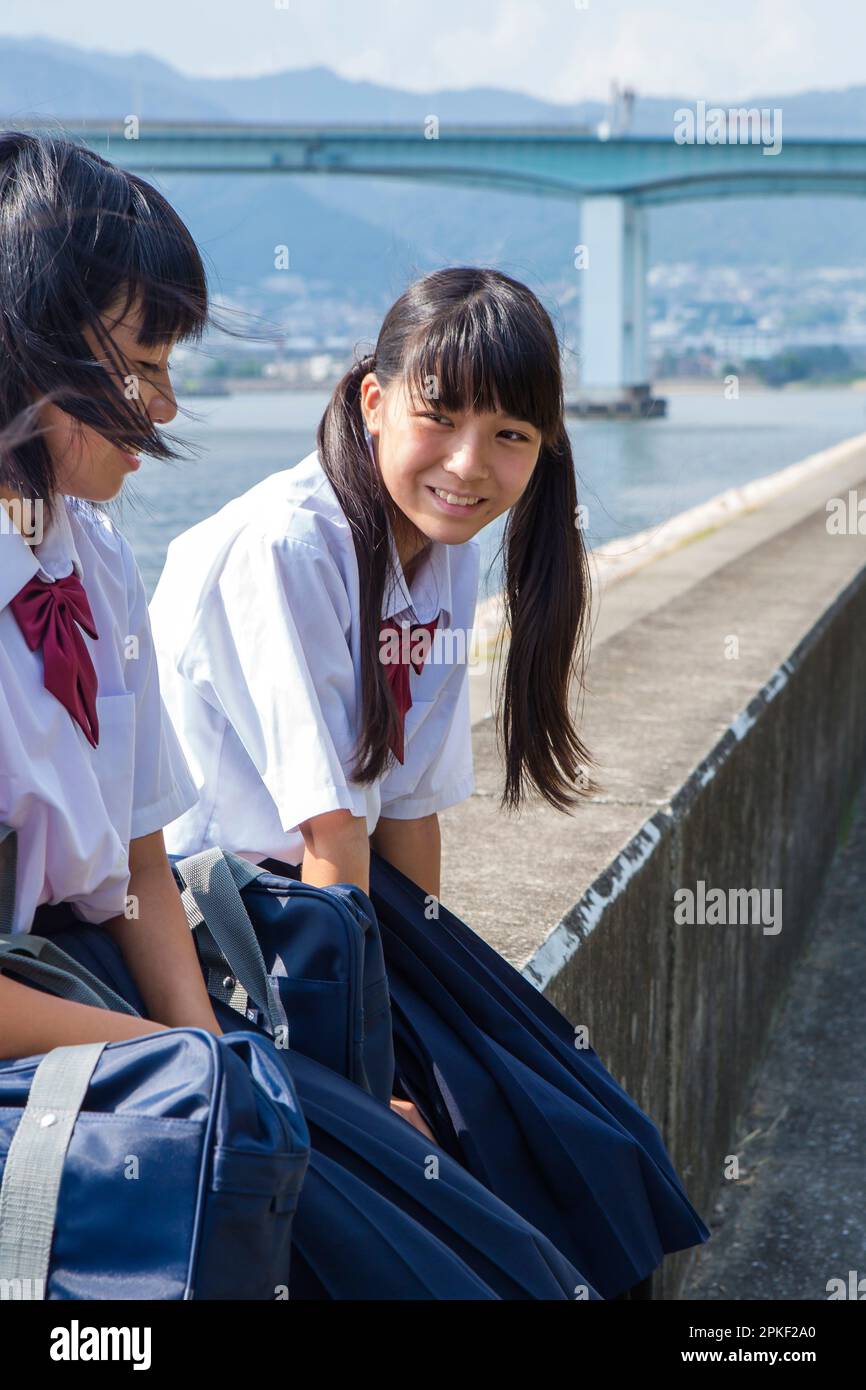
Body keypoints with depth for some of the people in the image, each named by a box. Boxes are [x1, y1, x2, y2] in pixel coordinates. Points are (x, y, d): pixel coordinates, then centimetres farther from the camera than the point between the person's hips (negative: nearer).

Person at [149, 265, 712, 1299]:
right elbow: (331, 832, -24)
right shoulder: (284, 545, -23)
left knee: (598, 1135, 4)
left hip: (354, 889, 8)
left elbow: (408, 801, 3)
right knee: (507, 1142, -13)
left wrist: (437, 973, -2)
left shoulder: (450, 549, 1)